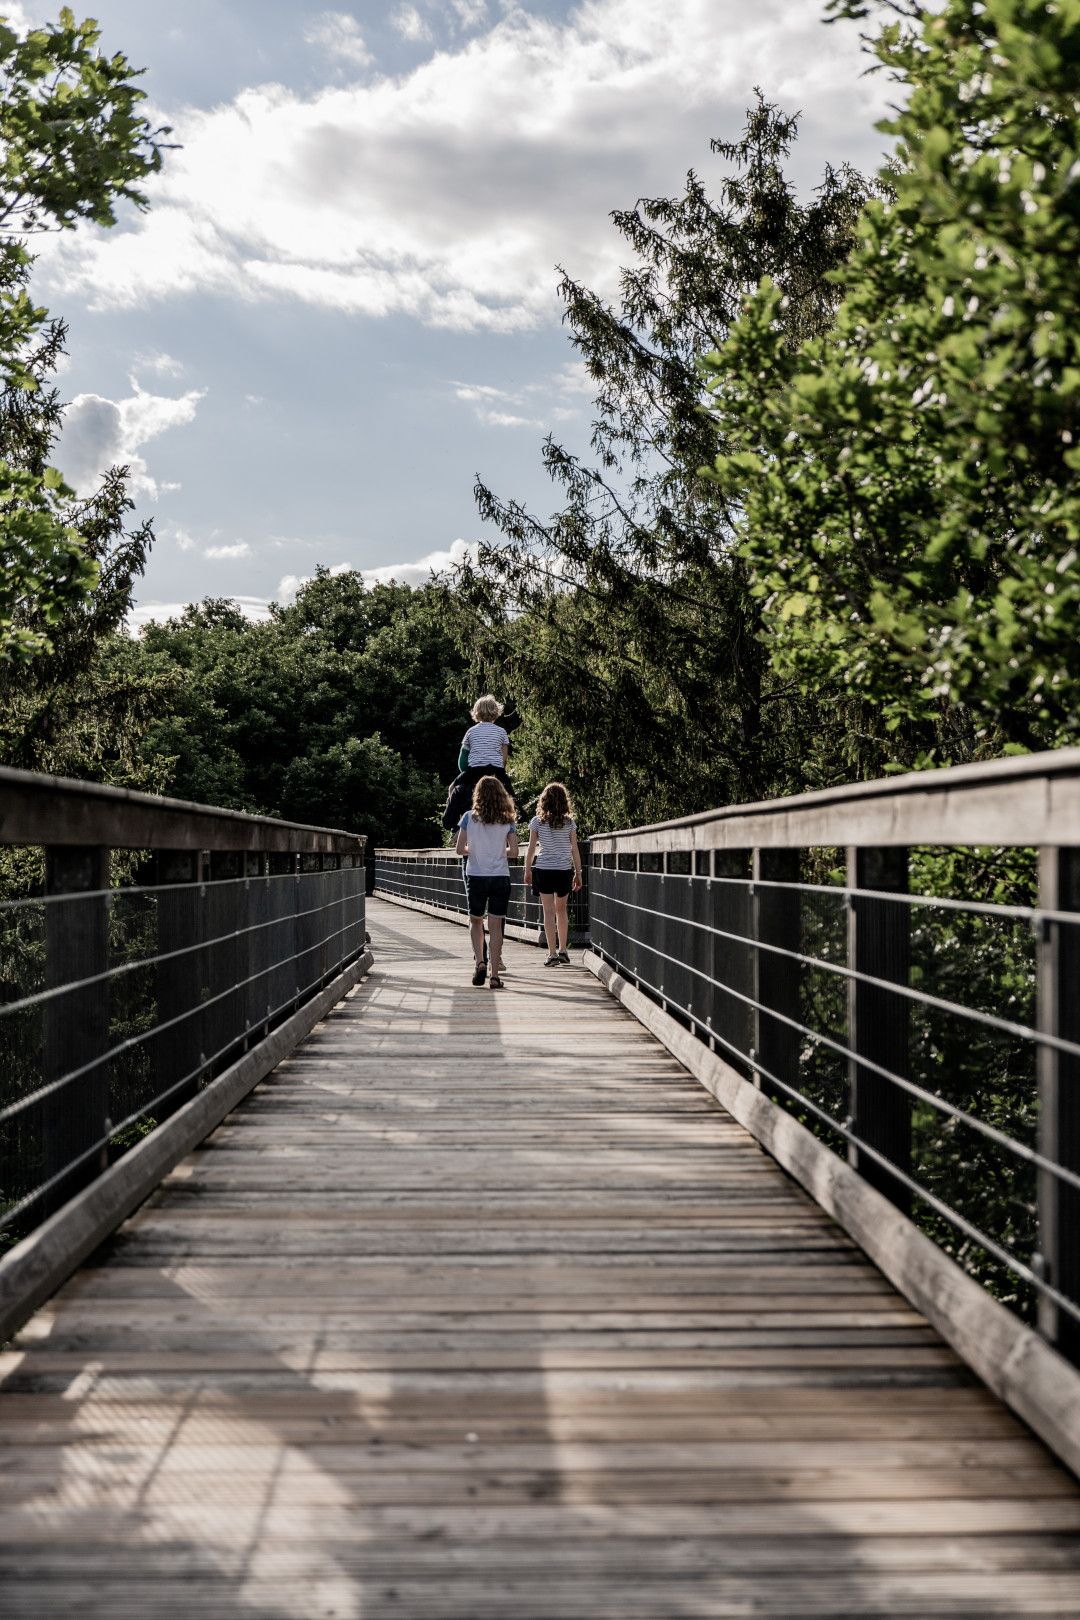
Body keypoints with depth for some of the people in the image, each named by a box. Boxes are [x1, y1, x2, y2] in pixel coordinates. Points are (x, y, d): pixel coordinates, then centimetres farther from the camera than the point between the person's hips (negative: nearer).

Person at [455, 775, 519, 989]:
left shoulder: (469, 817, -4)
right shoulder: (507, 820, -2)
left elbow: (460, 849, -4)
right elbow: (513, 853, -5)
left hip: (475, 877, 0)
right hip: (500, 877, 0)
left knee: (475, 921, 17)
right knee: (496, 925, 4)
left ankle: (479, 961, -3)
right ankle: (495, 975, 1)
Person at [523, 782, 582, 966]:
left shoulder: (537, 822, -3)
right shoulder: (569, 822, 0)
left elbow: (531, 849, -2)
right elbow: (575, 850, 2)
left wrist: (527, 871, 8)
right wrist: (578, 873, 9)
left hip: (543, 870, -2)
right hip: (564, 870, 2)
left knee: (549, 911, 0)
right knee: (561, 909, 18)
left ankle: (552, 953, -5)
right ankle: (563, 950, 24)